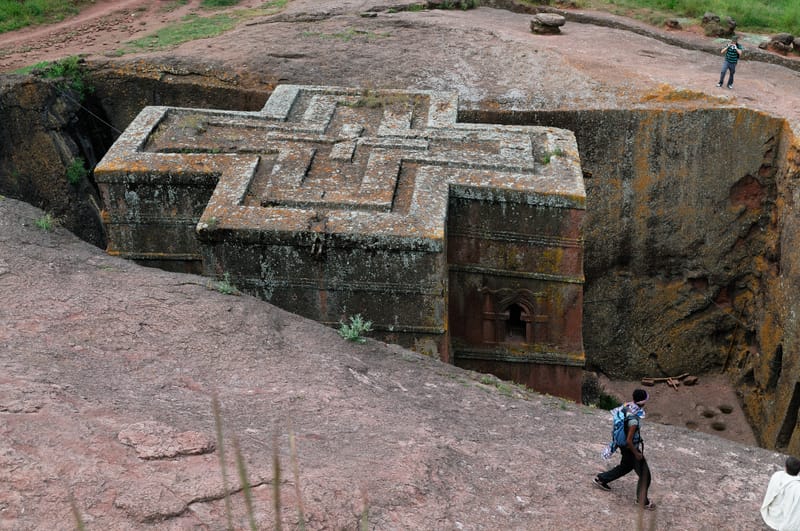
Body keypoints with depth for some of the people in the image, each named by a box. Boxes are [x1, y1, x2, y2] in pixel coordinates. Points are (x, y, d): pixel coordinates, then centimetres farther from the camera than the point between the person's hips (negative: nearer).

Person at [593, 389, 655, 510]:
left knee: (625, 467, 31)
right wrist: (636, 454, -15)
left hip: (623, 445, 9)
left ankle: (601, 478, 40)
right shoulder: (634, 420, -35)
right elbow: (629, 440, -30)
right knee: (644, 475, 8)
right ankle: (642, 500, 25)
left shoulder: (627, 406, -9)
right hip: (631, 449, -9)